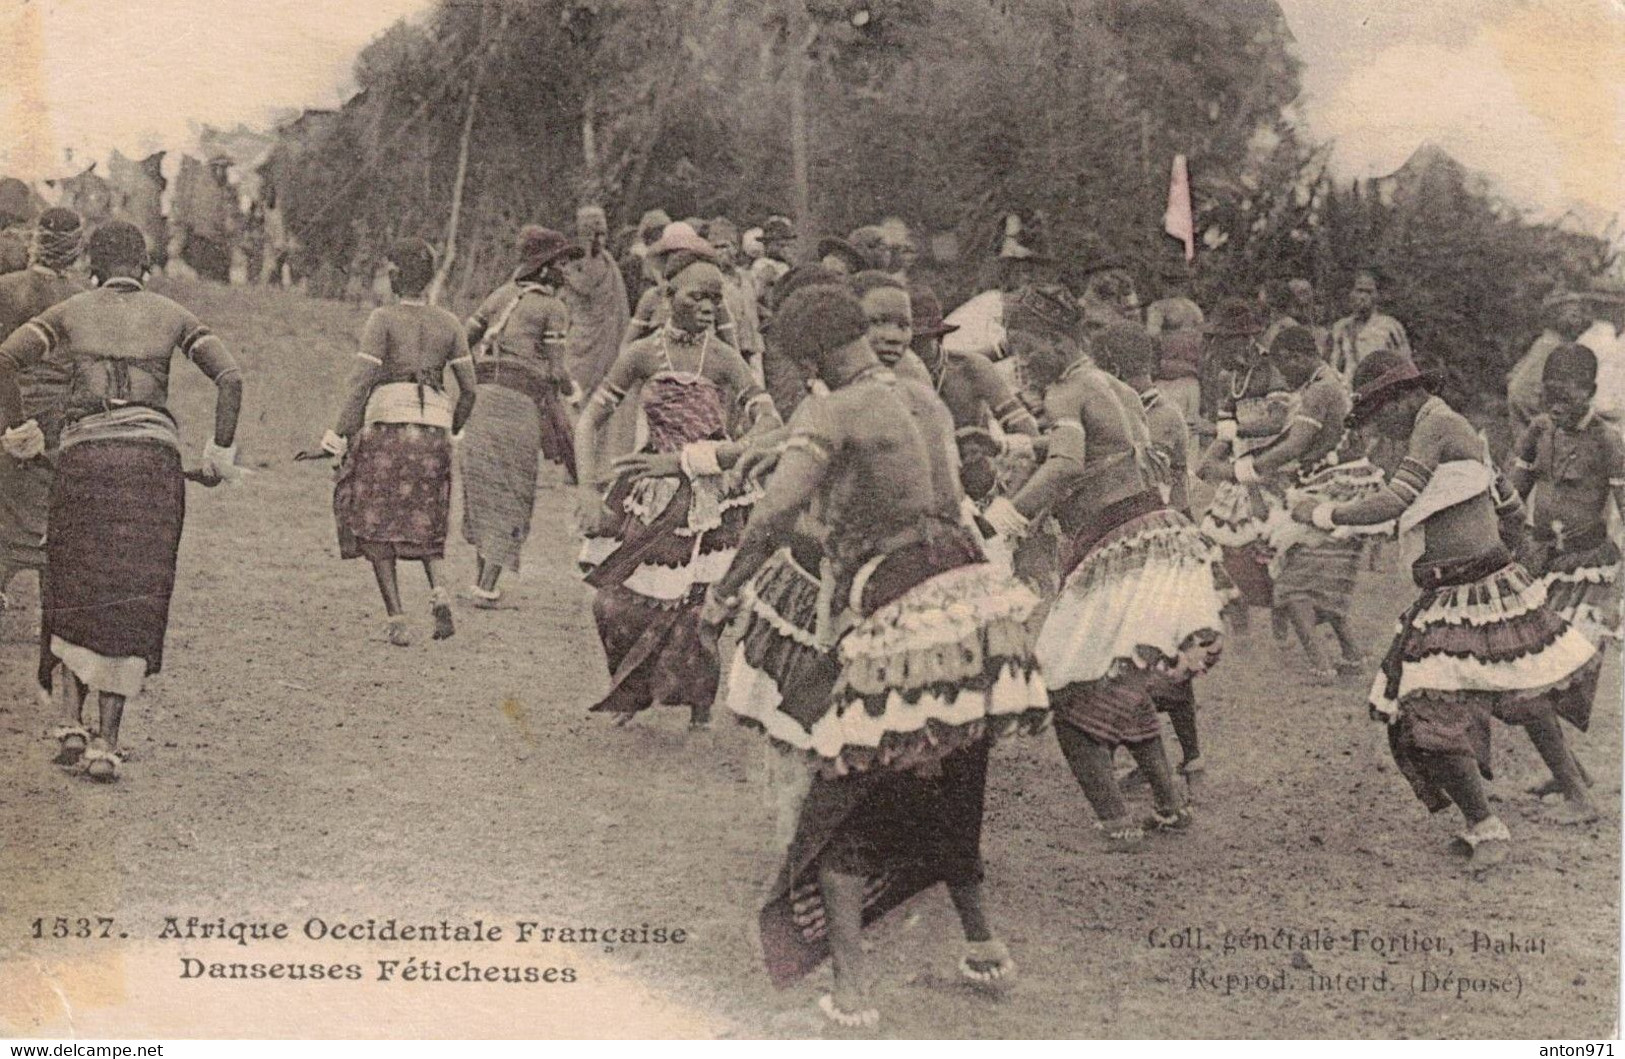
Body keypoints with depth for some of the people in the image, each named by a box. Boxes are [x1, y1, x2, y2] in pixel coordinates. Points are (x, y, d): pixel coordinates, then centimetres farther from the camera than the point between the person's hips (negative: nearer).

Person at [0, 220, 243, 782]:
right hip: (154, 455, 0)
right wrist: (222, 452, 8)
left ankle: (71, 720, 0)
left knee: (75, 590, 15)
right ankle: (106, 744, -4)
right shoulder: (172, 316, 13)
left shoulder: (71, 311, 11)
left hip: (83, 455, 0)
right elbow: (230, 377, 1)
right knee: (132, 602, 2)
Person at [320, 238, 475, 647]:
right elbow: (469, 387, 7)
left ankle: (396, 620, -1)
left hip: (387, 425, -4)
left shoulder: (383, 319, -3)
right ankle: (439, 590, -8)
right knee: (423, 522, 18)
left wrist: (339, 431, -8)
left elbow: (362, 379, -9)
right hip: (433, 429, 4)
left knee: (377, 525, 6)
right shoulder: (449, 324, 9)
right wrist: (453, 429, 21)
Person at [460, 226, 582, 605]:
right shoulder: (553, 309, -2)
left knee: (483, 487, 16)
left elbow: (465, 336, 16)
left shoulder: (503, 295, 15)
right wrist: (571, 388, 14)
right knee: (510, 497, 2)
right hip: (520, 403, -6)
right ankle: (487, 588, -1)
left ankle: (480, 579, 21)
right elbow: (555, 371, -5)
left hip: (483, 397, 6)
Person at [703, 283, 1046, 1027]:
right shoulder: (927, 402, 11)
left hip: (890, 615, -7)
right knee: (946, 790, 24)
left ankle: (850, 988, 0)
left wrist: (726, 592, -13)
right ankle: (982, 943, 34)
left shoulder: (831, 414, -10)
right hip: (966, 594, 7)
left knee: (844, 798, 5)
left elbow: (777, 512, -22)